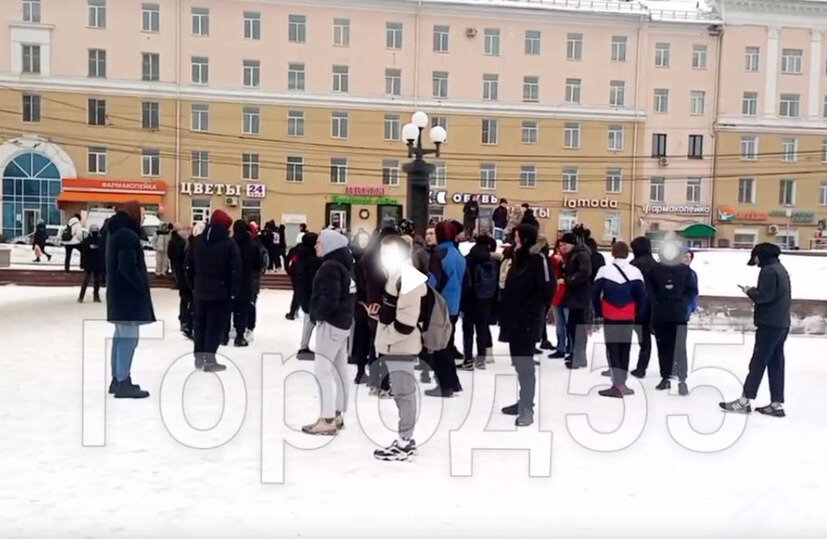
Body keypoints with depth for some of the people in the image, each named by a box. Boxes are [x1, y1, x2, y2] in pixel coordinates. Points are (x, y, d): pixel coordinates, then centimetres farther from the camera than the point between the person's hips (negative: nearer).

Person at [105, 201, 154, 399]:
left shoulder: (116, 233, 15)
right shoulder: (127, 235, -17)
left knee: (121, 336, 16)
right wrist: (142, 286, -15)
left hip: (119, 293, 11)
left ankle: (117, 379, 24)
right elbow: (128, 267, -24)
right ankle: (123, 384, -4)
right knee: (129, 338, -7)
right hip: (128, 295, -11)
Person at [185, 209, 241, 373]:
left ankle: (199, 357, 22)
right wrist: (234, 291, -6)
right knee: (216, 326, -1)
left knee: (200, 324, 15)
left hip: (200, 290, 6)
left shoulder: (197, 241, 7)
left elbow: (189, 265, 10)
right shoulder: (229, 243, -11)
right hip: (220, 292, -6)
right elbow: (235, 270, -13)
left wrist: (193, 285, 16)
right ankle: (209, 360, -2)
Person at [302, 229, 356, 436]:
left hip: (331, 323, -10)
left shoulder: (330, 267, -17)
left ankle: (328, 420, -8)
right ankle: (337, 414, 20)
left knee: (322, 369, -8)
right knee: (338, 369, 13)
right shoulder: (343, 265, 14)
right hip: (342, 322, 10)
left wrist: (317, 314, -10)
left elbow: (329, 299, -24)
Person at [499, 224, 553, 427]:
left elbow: (546, 289, -20)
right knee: (519, 362, 15)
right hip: (514, 320, 9)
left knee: (525, 364, -5)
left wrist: (527, 307, -17)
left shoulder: (537, 260, -12)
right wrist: (506, 311, 11)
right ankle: (524, 401, 27)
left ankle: (527, 408, 2)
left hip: (527, 321, -9)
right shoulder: (518, 258, 15)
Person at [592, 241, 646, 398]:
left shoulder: (604, 270, -6)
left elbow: (595, 294, -4)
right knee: (625, 348, 12)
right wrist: (635, 312, 11)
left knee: (612, 348, 1)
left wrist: (598, 312, 8)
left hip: (610, 317, -2)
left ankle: (618, 384, -9)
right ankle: (621, 383, 16)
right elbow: (642, 296, -2)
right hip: (628, 317, 2)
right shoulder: (635, 272, -2)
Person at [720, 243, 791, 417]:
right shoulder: (781, 269, 18)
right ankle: (777, 404, 11)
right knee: (776, 364, 10)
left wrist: (750, 292, -4)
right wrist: (755, 292, 9)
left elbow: (765, 296, -21)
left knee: (758, 363, -7)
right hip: (782, 324, 9)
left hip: (769, 324, -9)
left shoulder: (768, 270, -13)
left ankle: (745, 401, -4)